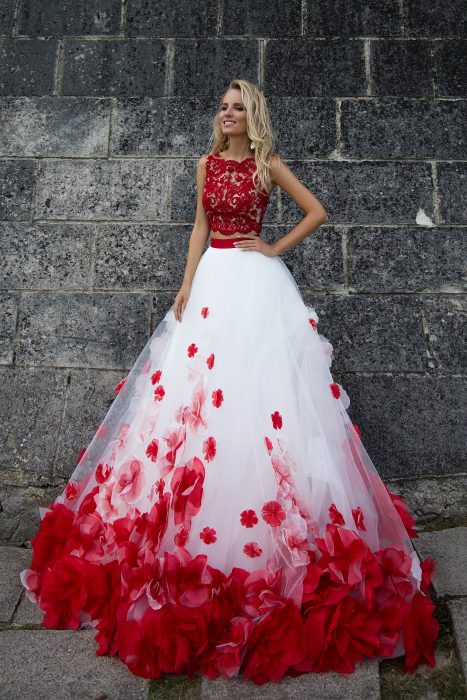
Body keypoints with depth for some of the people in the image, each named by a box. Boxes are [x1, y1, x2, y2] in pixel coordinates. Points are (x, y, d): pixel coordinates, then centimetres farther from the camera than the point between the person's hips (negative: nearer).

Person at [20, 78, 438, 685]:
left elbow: (318, 212, 6)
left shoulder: (268, 164, 4)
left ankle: (267, 529, 7)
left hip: (255, 282, -4)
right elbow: (201, 227, 12)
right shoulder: (208, 163, 16)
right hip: (213, 279, 5)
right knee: (193, 386, 2)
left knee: (259, 385, -8)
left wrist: (275, 248, -1)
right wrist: (186, 286, 3)